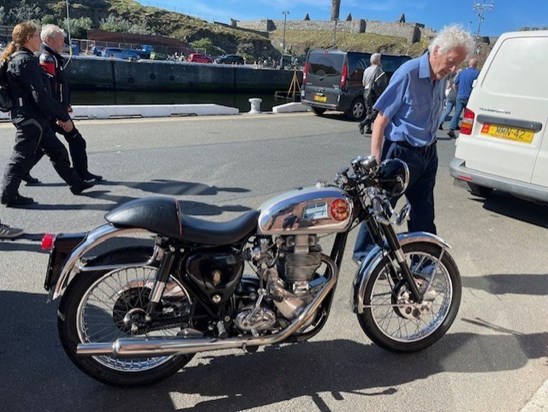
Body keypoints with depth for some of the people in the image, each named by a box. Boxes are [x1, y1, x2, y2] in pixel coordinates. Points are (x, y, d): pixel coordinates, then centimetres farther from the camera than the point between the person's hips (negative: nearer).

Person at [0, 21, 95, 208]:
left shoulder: (16, 59, 16)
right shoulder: (26, 61, -17)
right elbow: (40, 95, -23)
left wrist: (56, 114, 18)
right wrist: (63, 116, -17)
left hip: (33, 118, 10)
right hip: (30, 118, -10)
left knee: (58, 151, 15)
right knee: (22, 156, -1)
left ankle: (76, 183, 25)